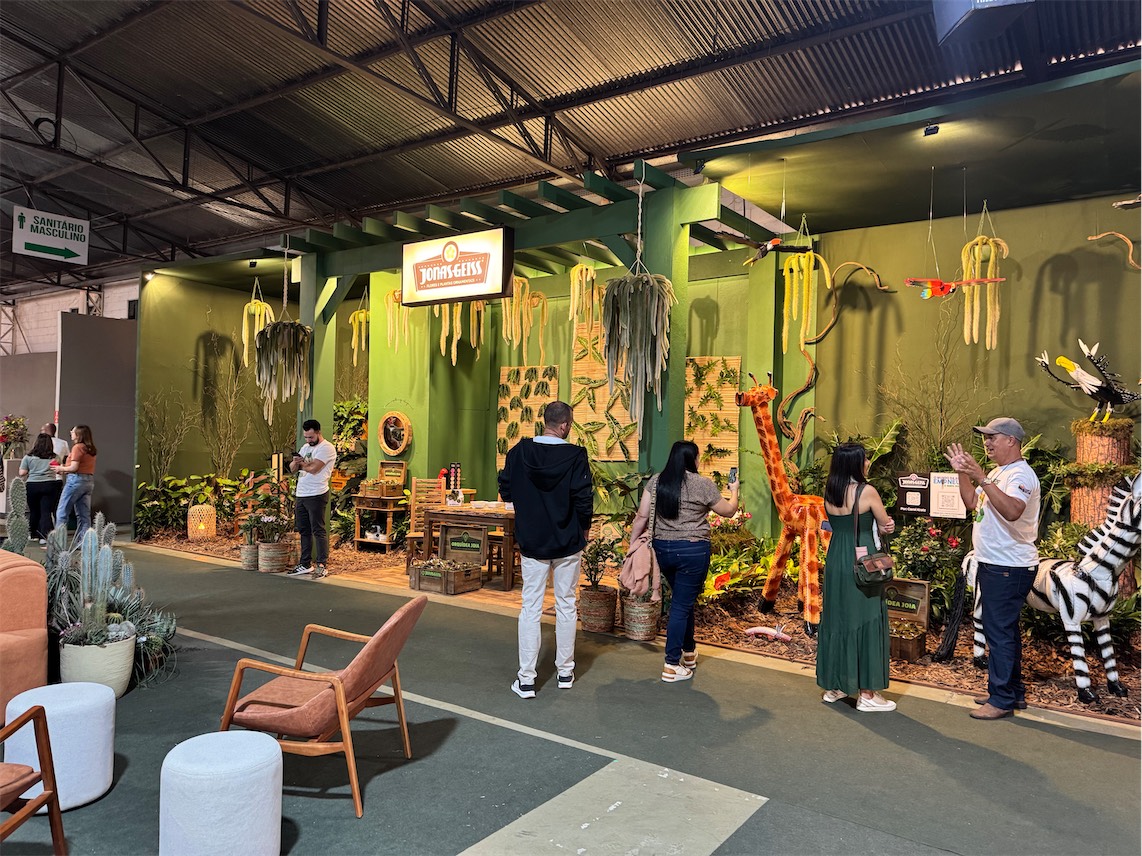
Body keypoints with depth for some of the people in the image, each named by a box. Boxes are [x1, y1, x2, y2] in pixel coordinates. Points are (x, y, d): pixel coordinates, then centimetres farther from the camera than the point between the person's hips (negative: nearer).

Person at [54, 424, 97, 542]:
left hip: (76, 480, -8)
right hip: (89, 481, 8)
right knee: (84, 514, 9)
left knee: (62, 512, 2)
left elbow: (74, 467, -16)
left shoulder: (77, 447, -11)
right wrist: (65, 467, 13)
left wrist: (61, 469, 0)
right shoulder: (90, 449, 13)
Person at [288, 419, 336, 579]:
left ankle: (321, 566, -4)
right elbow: (292, 468, 14)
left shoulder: (326, 448, -9)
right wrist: (295, 462, -9)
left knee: (318, 531, -7)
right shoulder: (305, 447, 18)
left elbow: (313, 468, -20)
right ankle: (305, 565, 19)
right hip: (301, 495, 8)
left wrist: (301, 463, -1)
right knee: (304, 531, 12)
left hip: (316, 495, -8)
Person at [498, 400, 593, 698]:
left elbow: (505, 492, 2)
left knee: (530, 607, 6)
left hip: (531, 542, 1)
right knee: (566, 606, 13)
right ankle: (565, 671, 23)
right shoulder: (575, 455, -14)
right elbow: (584, 498, -16)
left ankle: (526, 680, 7)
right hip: (568, 543, -1)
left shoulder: (519, 451, -6)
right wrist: (584, 528, 2)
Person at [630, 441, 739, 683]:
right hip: (693, 551, -5)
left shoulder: (655, 481, 2)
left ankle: (689, 652, 37)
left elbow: (642, 516, -1)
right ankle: (671, 666, 5)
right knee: (682, 605, 1)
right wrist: (734, 490, 24)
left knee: (683, 600, 22)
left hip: (662, 549, 5)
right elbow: (729, 511, 5)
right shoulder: (703, 484, -8)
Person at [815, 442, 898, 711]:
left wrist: (879, 526, 3)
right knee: (865, 622, 2)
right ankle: (867, 693, 9)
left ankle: (833, 685, 23)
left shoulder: (829, 492, 5)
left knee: (835, 618, 14)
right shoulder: (867, 491, -13)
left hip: (835, 561, 6)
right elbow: (886, 525, -1)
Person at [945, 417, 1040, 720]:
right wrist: (963, 472, 8)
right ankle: (1013, 692, 30)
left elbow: (1012, 511, -34)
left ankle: (1002, 699, 3)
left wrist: (982, 479, -35)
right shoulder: (997, 472, 15)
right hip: (992, 564, 11)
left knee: (1000, 632, -6)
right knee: (1004, 630, 18)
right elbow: (972, 503, 18)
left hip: (1009, 567, -11)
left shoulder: (1021, 474, -17)